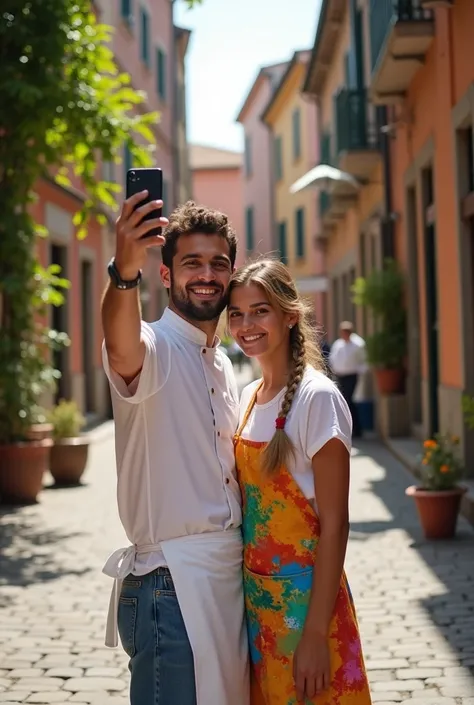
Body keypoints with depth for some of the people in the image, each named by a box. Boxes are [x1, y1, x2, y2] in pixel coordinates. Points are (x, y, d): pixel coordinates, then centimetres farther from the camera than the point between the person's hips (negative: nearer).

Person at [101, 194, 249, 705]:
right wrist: (124, 273, -55)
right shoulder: (155, 346, -10)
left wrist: (246, 565, 19)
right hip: (172, 581, -8)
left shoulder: (220, 365, 16)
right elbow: (122, 349, -36)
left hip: (229, 574, 8)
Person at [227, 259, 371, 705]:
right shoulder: (248, 397, 7)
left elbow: (334, 523, -16)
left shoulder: (317, 397, -15)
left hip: (305, 597, -7)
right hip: (254, 594, 7)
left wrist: (316, 633, -19)